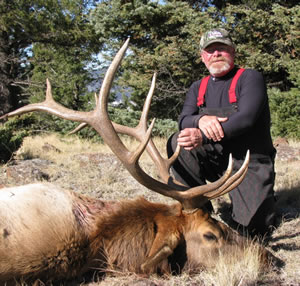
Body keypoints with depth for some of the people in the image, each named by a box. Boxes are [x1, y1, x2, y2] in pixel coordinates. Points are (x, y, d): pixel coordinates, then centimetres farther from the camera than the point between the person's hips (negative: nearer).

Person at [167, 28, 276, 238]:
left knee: (253, 226, -14)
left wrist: (203, 137, -32)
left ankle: (261, 196, 22)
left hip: (252, 163, -4)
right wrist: (201, 120, -27)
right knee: (177, 143, -20)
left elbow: (246, 118, -21)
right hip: (216, 159, 4)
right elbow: (183, 121, -2)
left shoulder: (250, 78, -6)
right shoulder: (198, 88, 11)